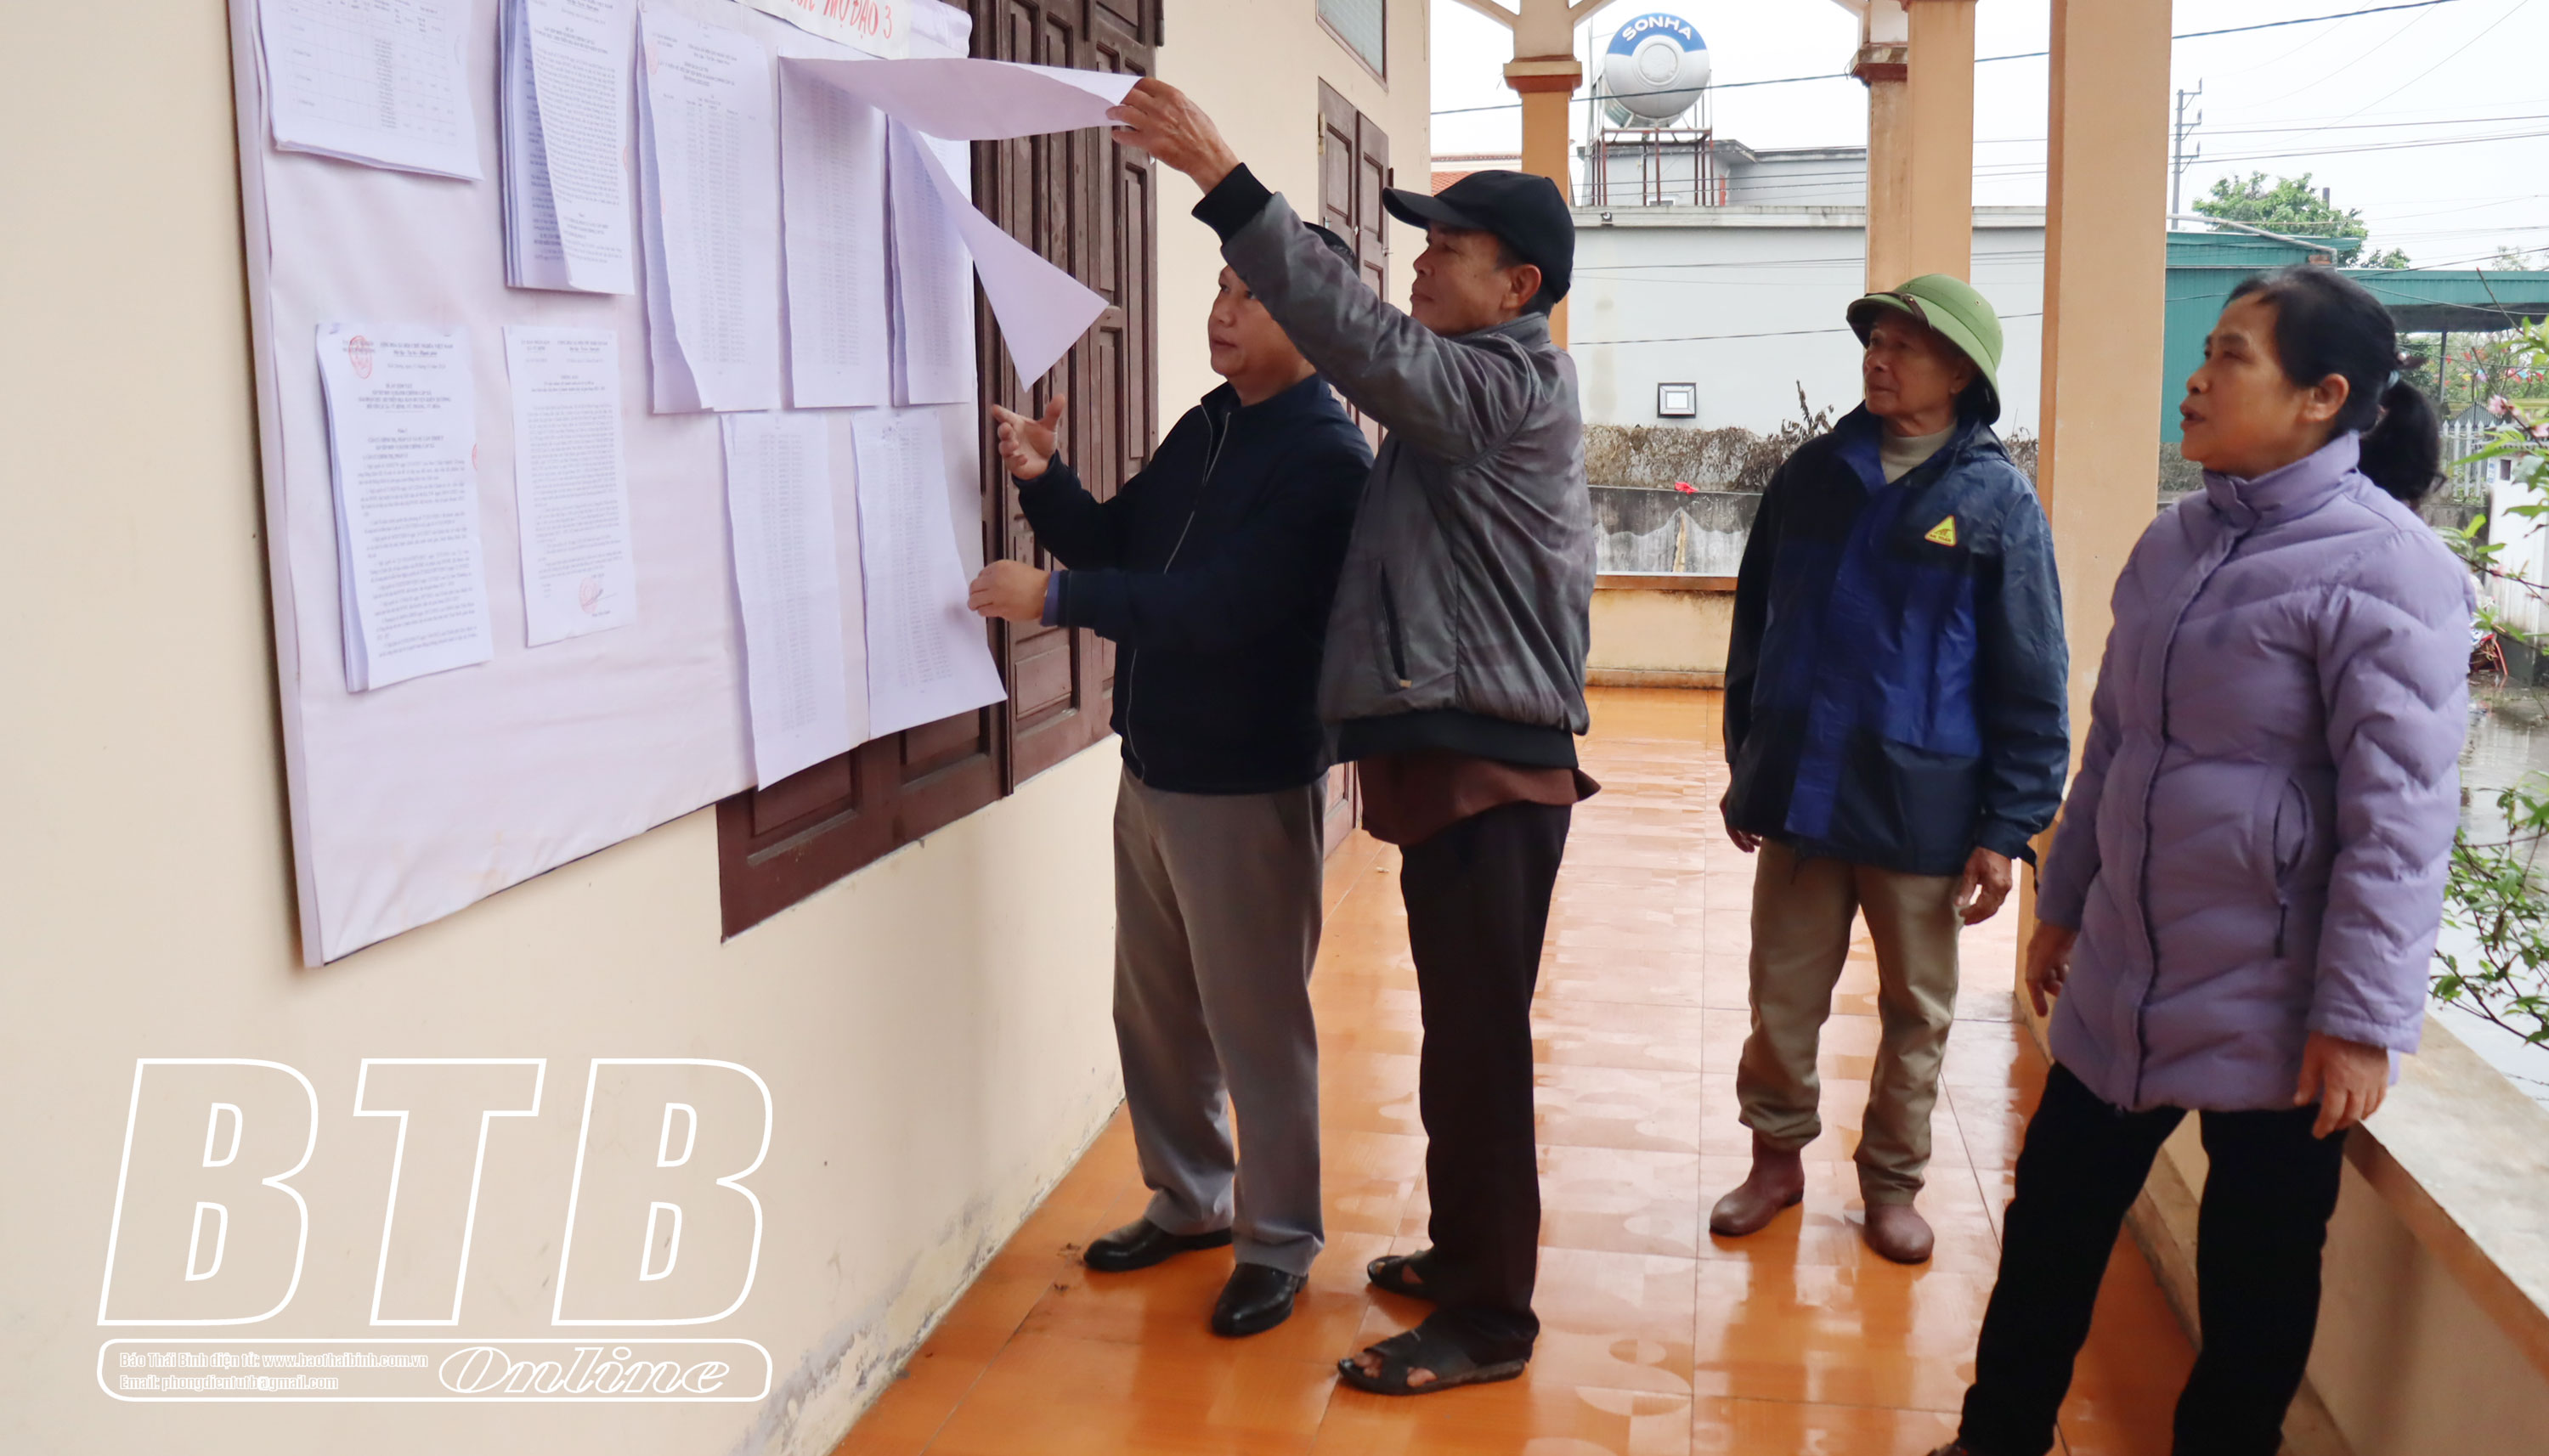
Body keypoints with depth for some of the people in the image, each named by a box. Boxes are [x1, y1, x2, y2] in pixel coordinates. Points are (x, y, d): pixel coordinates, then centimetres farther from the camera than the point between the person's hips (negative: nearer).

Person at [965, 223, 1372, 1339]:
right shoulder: (1205, 429, 11)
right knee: (1153, 1008, 17)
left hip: (1251, 783, -8)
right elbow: (1117, 543, 16)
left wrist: (1057, 597, -25)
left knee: (1255, 1022, 3)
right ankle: (1188, 1202, 35)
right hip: (1154, 766, 8)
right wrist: (1044, 482, -4)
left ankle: (1277, 1244, 19)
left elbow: (1223, 604, -26)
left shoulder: (1324, 457, -16)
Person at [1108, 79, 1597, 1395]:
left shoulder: (1512, 386, -13)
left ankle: (1487, 1320, 9)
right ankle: (1465, 1255, 31)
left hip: (1487, 770, -10)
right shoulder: (1474, 388, 19)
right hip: (1451, 759, 10)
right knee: (1464, 1037, 18)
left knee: (1476, 1046, -2)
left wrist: (1220, 178, -30)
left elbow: (1361, 339, -27)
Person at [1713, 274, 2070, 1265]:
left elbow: (2031, 680, -4)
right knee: (1782, 996, 11)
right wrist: (1746, 773, 11)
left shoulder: (1997, 500, -5)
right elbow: (1753, 628, 11)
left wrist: (2008, 828, -8)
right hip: (1799, 797, 3)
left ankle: (1893, 1182, 29)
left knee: (1916, 1012, 12)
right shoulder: (1812, 477, 5)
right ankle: (1777, 1154, 30)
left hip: (1923, 806, -2)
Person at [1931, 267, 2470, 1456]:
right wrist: (2063, 903, 19)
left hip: (2271, 1010, -7)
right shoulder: (2176, 541, 8)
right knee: (2050, 1224, 16)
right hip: (2121, 978, 7)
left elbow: (2399, 814, -18)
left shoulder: (2380, 567, -16)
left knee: (2254, 1274, 11)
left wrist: (2361, 1019, -18)